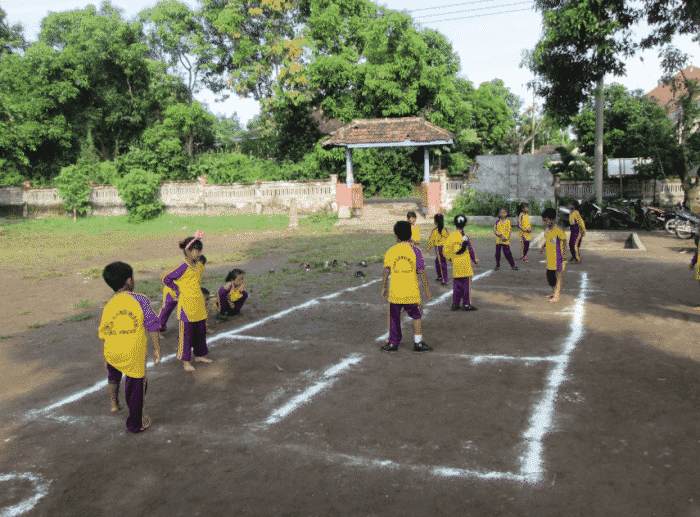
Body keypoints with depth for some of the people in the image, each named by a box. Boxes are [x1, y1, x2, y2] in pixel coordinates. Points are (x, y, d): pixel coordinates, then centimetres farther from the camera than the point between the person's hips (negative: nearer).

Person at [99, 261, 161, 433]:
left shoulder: (108, 307, -4)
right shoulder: (141, 300, -12)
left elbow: (103, 337, 3)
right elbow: (152, 326, -13)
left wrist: (105, 358, 16)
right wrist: (157, 350, -4)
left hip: (112, 353, 3)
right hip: (134, 356, -3)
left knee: (113, 373, 37)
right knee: (136, 387, 14)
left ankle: (114, 403, 43)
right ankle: (136, 423, 29)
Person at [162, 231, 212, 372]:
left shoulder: (200, 266, 5)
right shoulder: (183, 268, -18)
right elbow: (166, 279, -15)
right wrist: (178, 290, -11)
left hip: (199, 304, 8)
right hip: (186, 306, -7)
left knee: (201, 331, 16)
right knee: (186, 333, 1)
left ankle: (199, 355, 32)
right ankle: (186, 361, 10)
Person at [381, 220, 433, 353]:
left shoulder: (390, 251, -2)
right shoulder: (415, 251, -5)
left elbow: (386, 272, -1)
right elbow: (421, 273, -5)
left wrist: (383, 288, 11)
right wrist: (427, 290, 3)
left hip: (395, 292, 1)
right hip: (412, 292, -1)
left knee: (394, 318, 13)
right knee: (417, 317, 13)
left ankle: (393, 344, 18)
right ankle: (418, 344, 15)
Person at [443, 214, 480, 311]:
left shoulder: (452, 235, 0)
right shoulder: (466, 236, -11)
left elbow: (446, 249, 2)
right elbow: (470, 250, -7)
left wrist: (450, 257, 17)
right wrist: (475, 260, 6)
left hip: (455, 263, 4)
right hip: (465, 262, -4)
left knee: (456, 284, 11)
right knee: (466, 283, 3)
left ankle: (455, 304, 14)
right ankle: (466, 304, 6)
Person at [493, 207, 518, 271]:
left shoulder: (508, 222, 1)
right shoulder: (497, 222, 2)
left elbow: (509, 231, 0)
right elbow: (495, 231, -3)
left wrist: (506, 238, -14)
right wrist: (500, 236, -15)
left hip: (506, 241, -1)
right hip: (498, 241, 2)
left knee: (507, 253, -4)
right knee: (497, 253, 6)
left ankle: (513, 265, 6)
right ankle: (498, 265, 19)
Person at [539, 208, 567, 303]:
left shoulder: (558, 231, -18)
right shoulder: (546, 230, 6)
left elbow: (564, 242, -13)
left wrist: (564, 255, -15)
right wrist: (543, 247, 6)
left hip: (557, 257, -8)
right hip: (549, 257, 8)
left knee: (558, 275, 1)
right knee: (549, 274, 14)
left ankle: (556, 295, 8)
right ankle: (554, 291, 32)